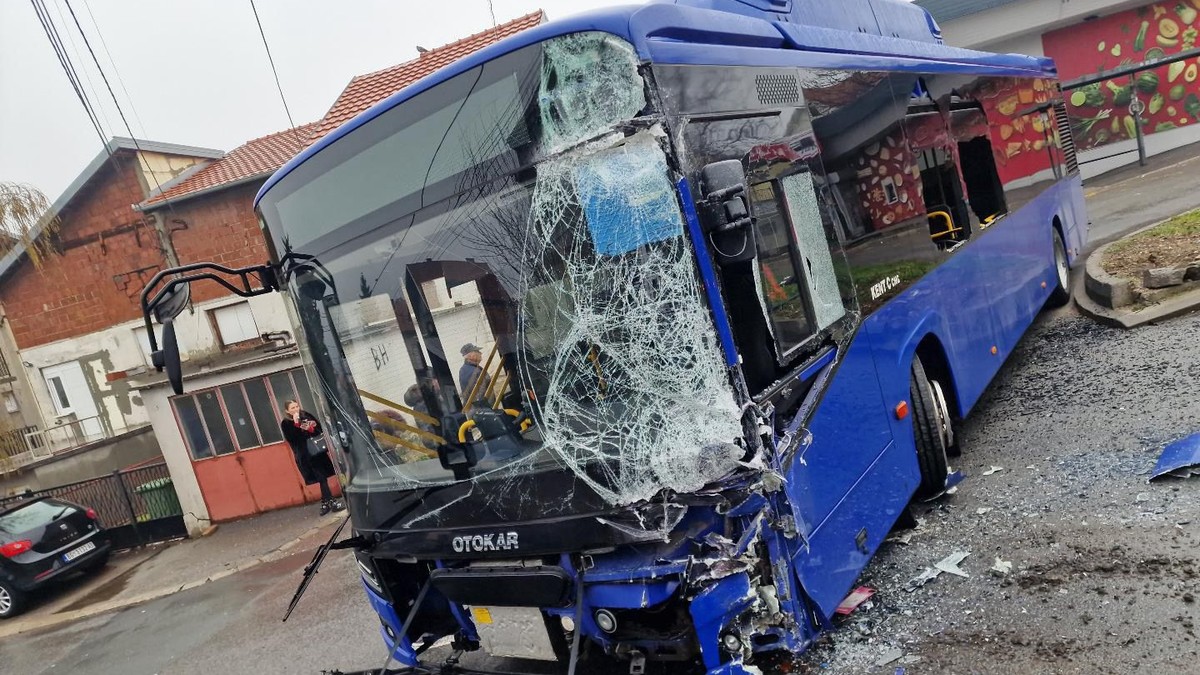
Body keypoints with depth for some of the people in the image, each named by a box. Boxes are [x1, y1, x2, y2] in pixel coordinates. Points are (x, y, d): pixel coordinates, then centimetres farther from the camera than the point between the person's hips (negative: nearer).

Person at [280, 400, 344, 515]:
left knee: (323, 477, 8)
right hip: (306, 456, -5)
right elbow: (292, 439, -19)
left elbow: (320, 428, 12)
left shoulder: (307, 415, 8)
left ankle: (326, 503, 19)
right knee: (322, 478, -6)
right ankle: (332, 503, 0)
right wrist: (296, 423, -23)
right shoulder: (286, 424, -5)